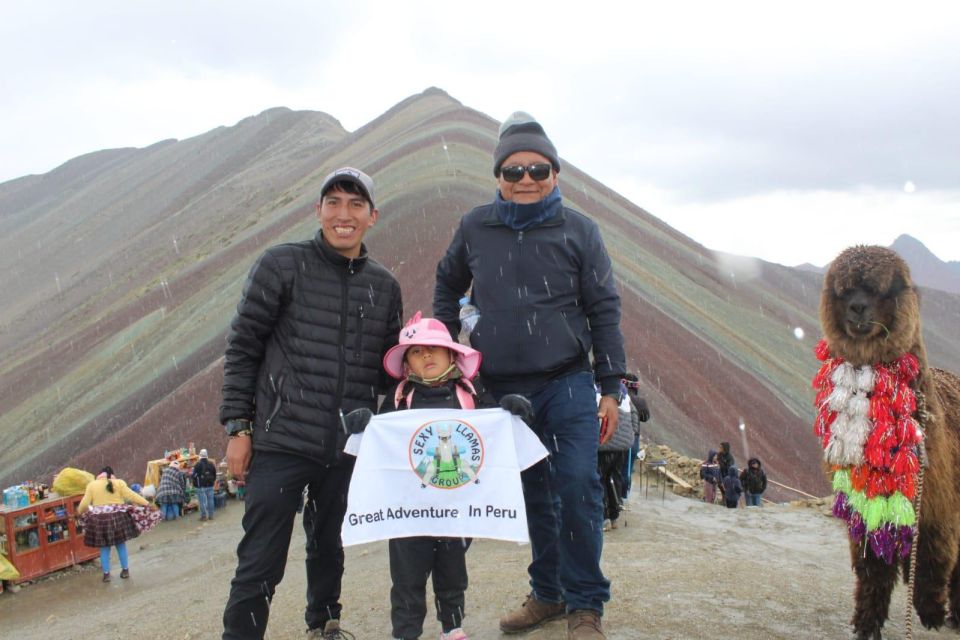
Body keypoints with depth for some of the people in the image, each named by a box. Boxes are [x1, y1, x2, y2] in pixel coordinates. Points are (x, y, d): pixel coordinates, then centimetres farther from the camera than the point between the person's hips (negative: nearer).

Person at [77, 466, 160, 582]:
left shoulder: (92, 485, 3)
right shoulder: (119, 483, 1)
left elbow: (85, 503, 4)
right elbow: (131, 496, -5)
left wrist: (79, 512, 23)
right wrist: (147, 504, -3)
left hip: (100, 519, 0)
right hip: (118, 517, 0)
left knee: (104, 548, 9)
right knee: (121, 545, 13)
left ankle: (106, 574, 11)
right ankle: (125, 570, 20)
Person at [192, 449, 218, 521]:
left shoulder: (198, 464, -12)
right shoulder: (211, 464, 6)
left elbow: (194, 475, -10)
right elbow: (215, 474, 12)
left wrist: (191, 476, 11)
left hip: (201, 486, -5)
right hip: (210, 485, 5)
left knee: (202, 501, -2)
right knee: (210, 500, 9)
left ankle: (203, 516, -2)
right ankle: (211, 515, 12)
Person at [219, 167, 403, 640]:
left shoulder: (384, 286, 9)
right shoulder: (282, 265, -3)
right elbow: (242, 348, -2)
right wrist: (238, 427, -7)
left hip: (349, 450, 4)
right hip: (280, 442, -4)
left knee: (329, 550, 19)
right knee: (261, 562, -3)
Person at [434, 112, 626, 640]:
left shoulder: (578, 230, -1)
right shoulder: (474, 228, 4)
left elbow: (604, 311, 0)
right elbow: (447, 286, 21)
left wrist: (611, 388, -4)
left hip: (567, 383, -2)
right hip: (502, 388, 3)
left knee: (578, 486, -13)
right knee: (533, 495, 11)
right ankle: (547, 594, 27)